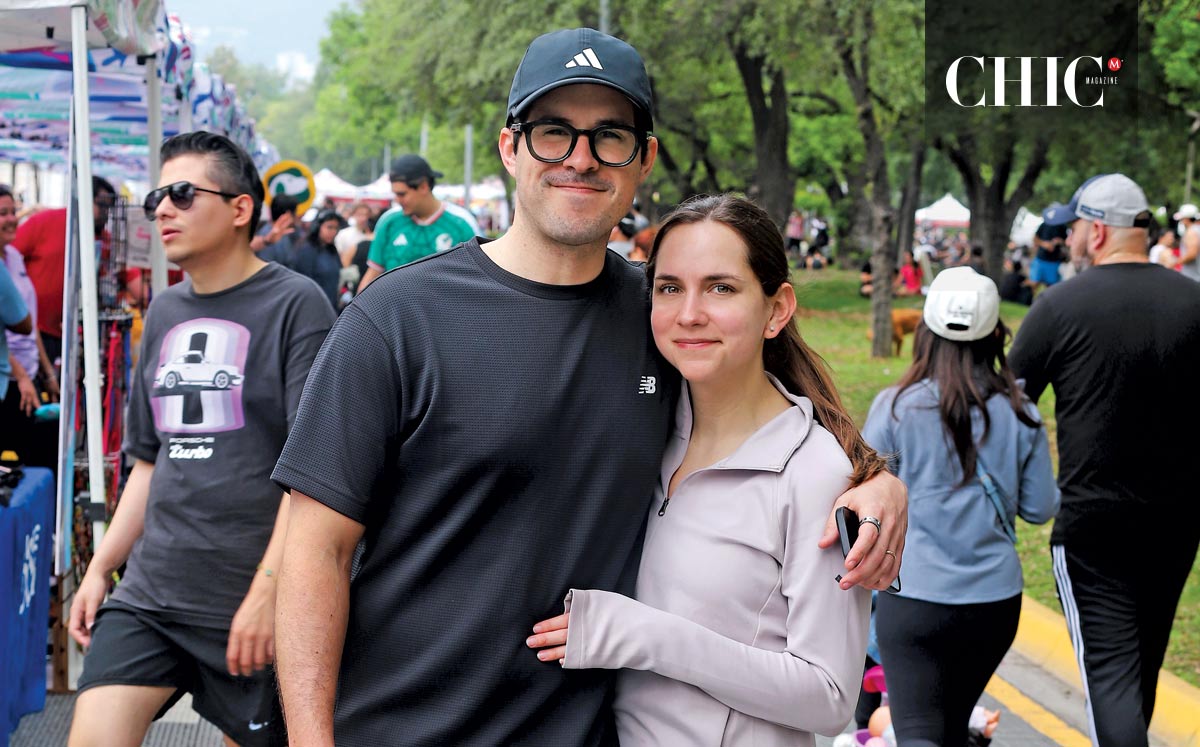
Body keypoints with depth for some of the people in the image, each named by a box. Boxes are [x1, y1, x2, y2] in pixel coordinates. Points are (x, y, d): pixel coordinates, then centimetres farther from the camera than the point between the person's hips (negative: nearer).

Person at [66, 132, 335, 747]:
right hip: (149, 592, 5)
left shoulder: (294, 304, -6)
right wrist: (99, 568, 14)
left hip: (253, 603, -5)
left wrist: (268, 591, -19)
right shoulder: (164, 313, 15)